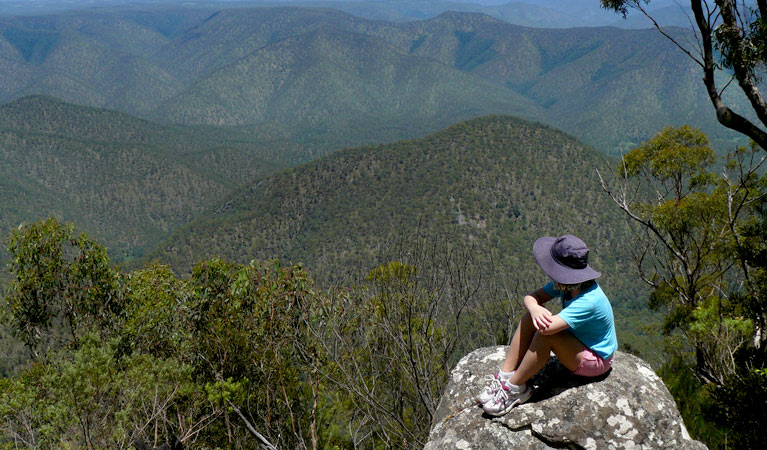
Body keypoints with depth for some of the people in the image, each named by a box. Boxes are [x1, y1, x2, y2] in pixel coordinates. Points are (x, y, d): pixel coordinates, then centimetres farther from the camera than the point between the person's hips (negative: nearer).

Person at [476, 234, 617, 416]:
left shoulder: (589, 301, -36)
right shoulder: (567, 283, -11)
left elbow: (547, 327, -45)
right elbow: (531, 297, -10)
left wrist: (539, 313, -22)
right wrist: (534, 308, -34)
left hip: (596, 361, -8)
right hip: (578, 342, 8)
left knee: (545, 333, -32)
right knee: (529, 318, -10)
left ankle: (514, 388, -16)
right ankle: (504, 376, -10)